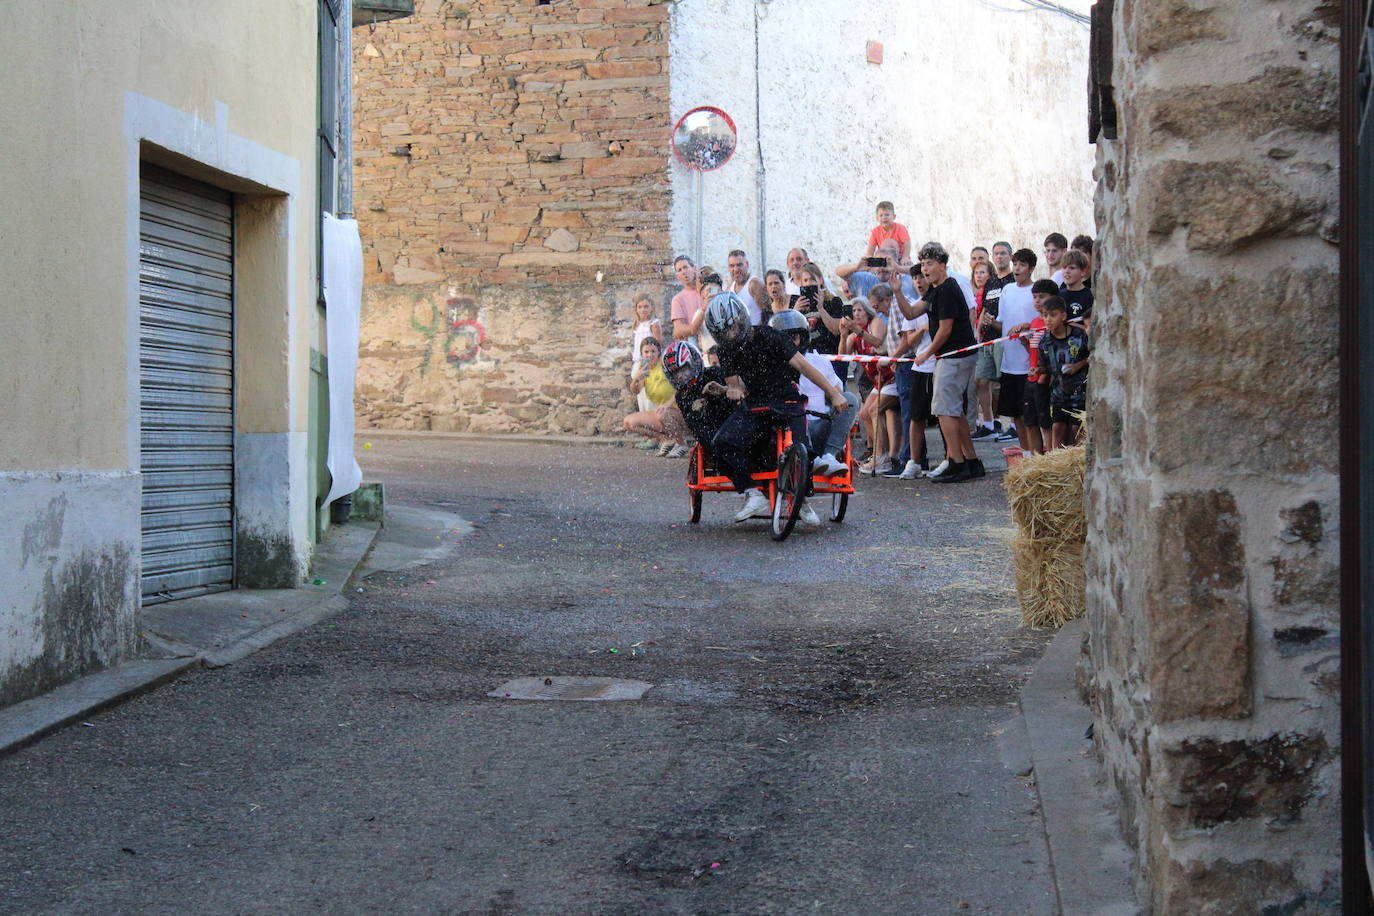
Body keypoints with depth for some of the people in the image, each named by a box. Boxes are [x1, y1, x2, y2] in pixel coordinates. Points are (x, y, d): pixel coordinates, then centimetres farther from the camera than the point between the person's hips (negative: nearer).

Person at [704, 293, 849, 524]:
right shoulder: (727, 350, 4)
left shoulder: (767, 337, -11)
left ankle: (802, 500, 1)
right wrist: (732, 390, -21)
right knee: (722, 443, -22)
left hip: (786, 400, -4)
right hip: (754, 405, 4)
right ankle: (753, 495, -16)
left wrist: (834, 393, -16)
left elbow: (802, 365, -13)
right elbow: (734, 383, 7)